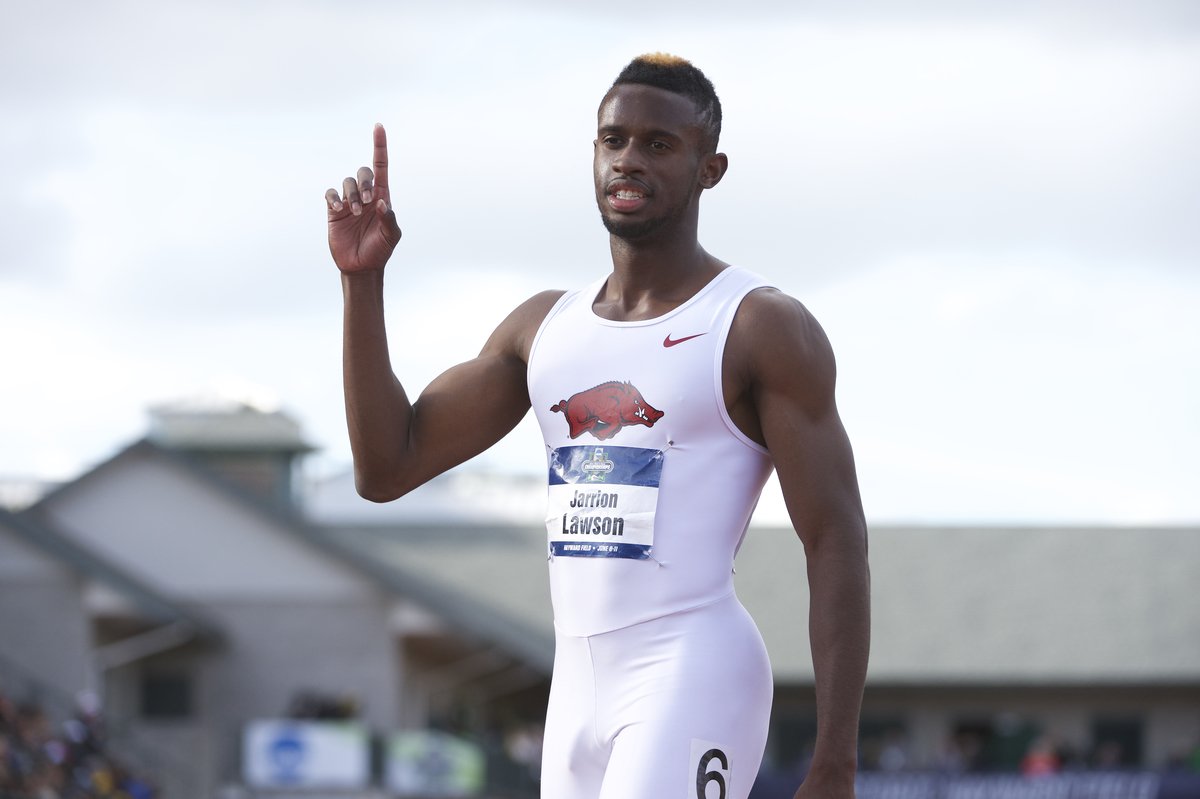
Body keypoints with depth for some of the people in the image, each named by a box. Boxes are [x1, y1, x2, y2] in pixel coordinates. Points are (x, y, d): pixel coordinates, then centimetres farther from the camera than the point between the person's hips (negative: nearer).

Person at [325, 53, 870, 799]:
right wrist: (363, 278, 1)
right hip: (580, 690, 7)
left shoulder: (763, 330, -4)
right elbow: (386, 468, 12)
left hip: (694, 680, -7)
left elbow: (838, 545, -9)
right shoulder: (543, 327, 15)